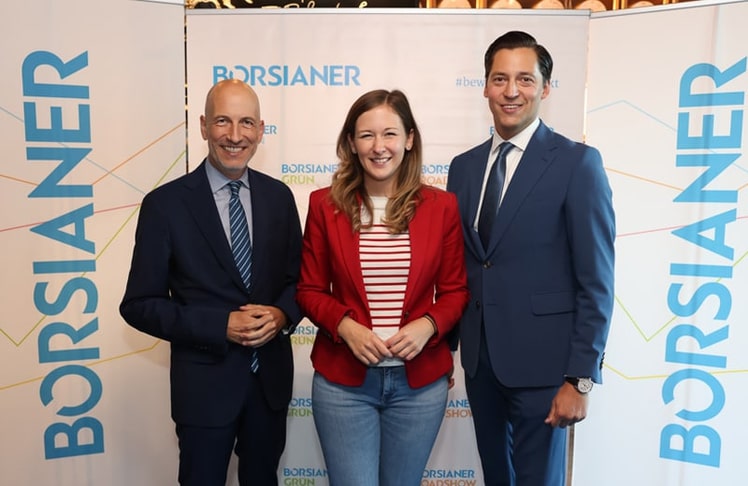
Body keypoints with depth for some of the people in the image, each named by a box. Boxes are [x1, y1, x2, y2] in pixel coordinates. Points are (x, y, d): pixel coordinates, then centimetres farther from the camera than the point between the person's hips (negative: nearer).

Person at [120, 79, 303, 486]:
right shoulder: (166, 204, -12)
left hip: (272, 377, 4)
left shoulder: (278, 196, -1)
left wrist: (282, 314, -15)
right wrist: (222, 326, -20)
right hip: (205, 380, -3)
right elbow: (139, 305, -10)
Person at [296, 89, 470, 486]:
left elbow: (455, 290, 3)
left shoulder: (441, 206, -2)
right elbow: (309, 290, 0)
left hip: (420, 382, 2)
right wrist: (346, 327, -16)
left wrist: (427, 326, -16)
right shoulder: (325, 204, -4)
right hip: (343, 380, -1)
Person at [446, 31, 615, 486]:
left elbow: (596, 281, -11)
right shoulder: (464, 166, 7)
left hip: (540, 359, -5)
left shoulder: (577, 162, -8)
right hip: (479, 356, 5)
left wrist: (581, 378, -13)